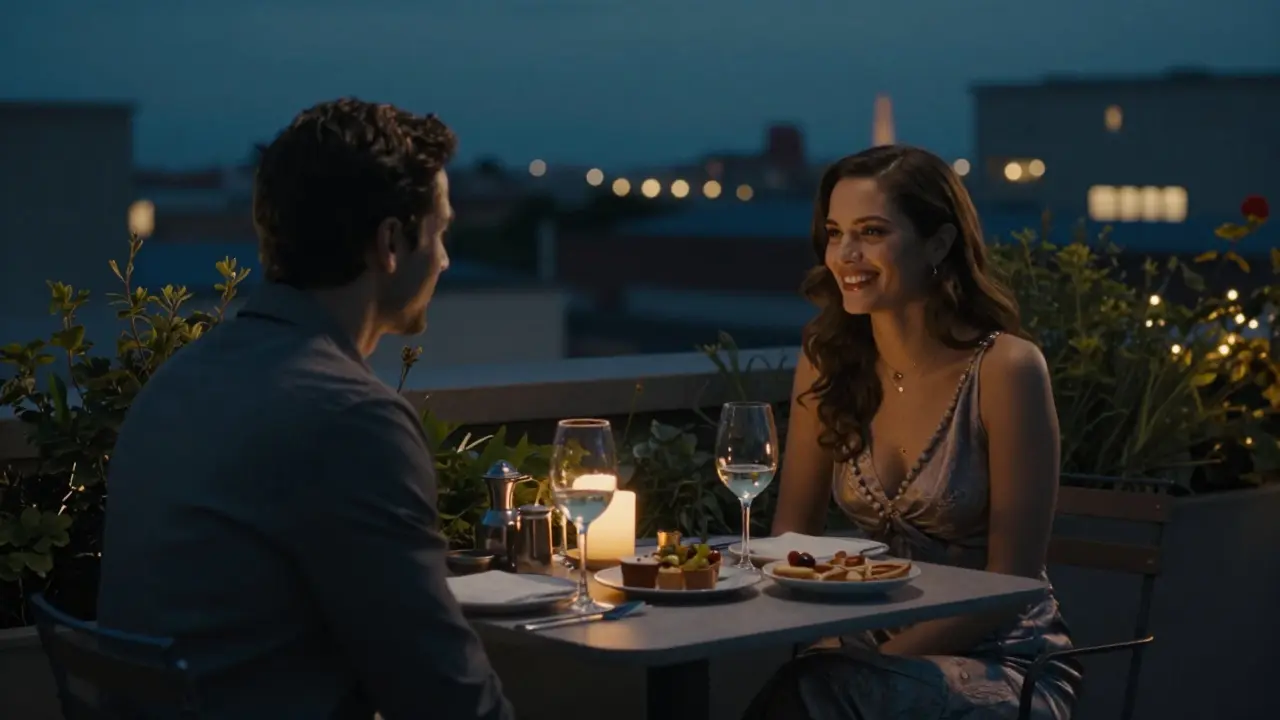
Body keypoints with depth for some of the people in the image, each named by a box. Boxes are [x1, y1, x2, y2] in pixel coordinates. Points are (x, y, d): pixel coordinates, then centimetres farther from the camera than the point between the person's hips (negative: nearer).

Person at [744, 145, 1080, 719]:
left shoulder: (1004, 369, -14)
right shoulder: (827, 364, 1)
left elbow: (1011, 579, -12)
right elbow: (792, 528, 10)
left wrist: (887, 658, -20)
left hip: (1003, 668, -4)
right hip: (885, 659, 5)